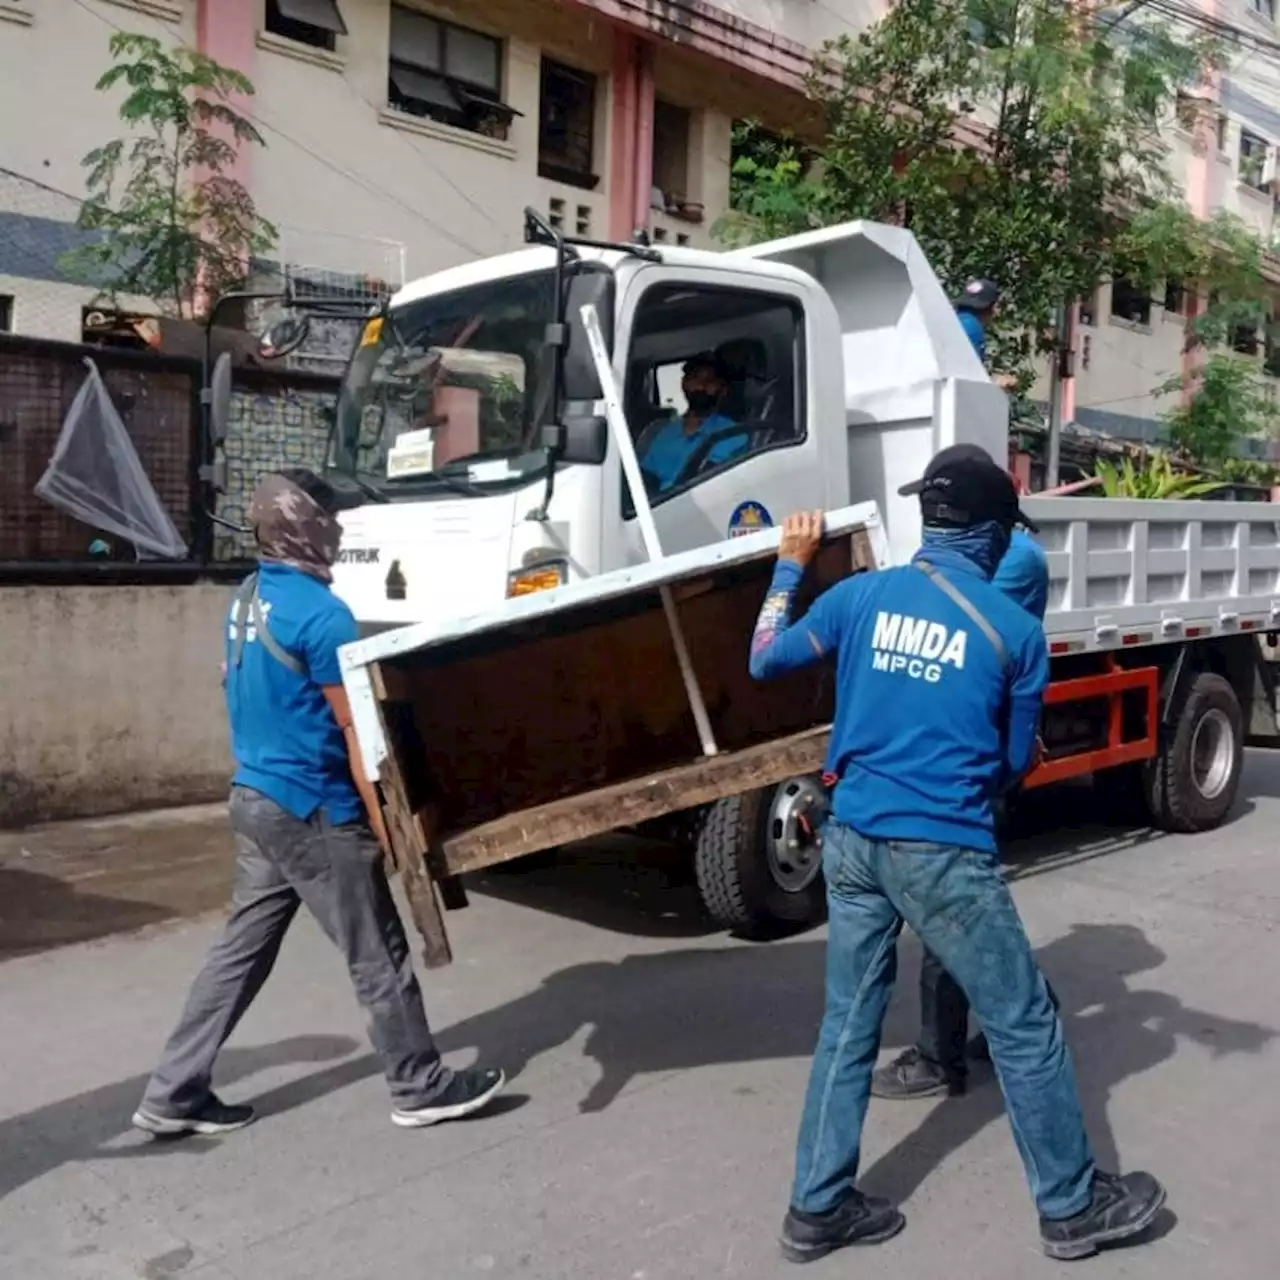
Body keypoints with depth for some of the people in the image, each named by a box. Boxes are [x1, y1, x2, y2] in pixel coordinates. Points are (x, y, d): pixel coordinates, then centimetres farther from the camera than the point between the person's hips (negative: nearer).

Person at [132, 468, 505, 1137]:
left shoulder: (246, 600, 8)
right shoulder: (320, 613, -19)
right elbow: (354, 732, -18)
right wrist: (385, 824, -14)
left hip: (253, 798, 9)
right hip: (313, 810, -9)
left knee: (241, 949, 16)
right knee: (378, 956, 5)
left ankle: (173, 1093, 22)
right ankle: (421, 1088, 18)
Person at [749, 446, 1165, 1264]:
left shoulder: (862, 594, 0)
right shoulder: (1016, 630, -6)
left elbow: (765, 660, 12)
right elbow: (1015, 763, 4)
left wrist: (791, 564, 23)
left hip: (853, 838, 5)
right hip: (944, 851, -4)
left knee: (849, 1024, 14)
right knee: (1024, 1025, 12)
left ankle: (819, 1208, 24)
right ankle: (1073, 1206, 28)